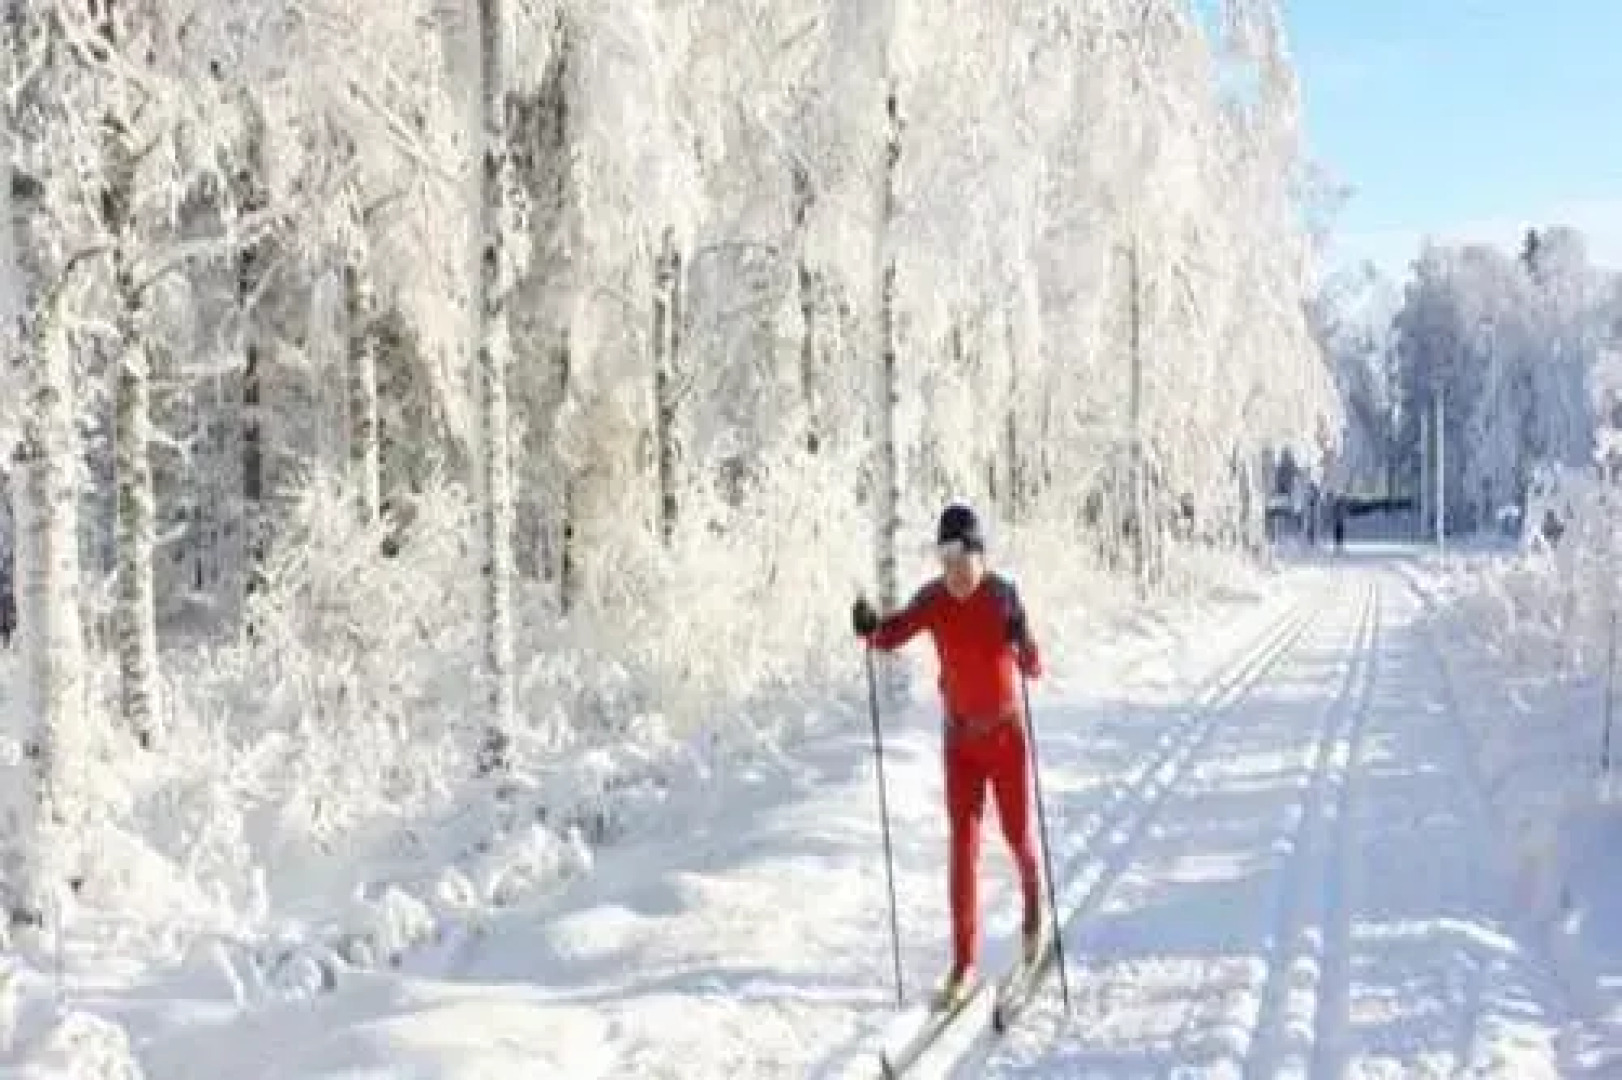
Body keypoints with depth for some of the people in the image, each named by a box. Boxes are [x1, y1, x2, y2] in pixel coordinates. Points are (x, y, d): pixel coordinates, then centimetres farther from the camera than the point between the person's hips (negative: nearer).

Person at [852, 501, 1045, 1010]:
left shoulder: (1004, 596, -14)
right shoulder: (934, 599, -8)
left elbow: (1033, 668, -14)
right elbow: (892, 636, -17)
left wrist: (1022, 642, -35)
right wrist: (871, 627, -38)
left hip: (1006, 733, -1)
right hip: (960, 736, 1)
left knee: (1018, 836, 9)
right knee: (963, 844, -3)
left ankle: (1033, 902, 44)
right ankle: (964, 963, 0)